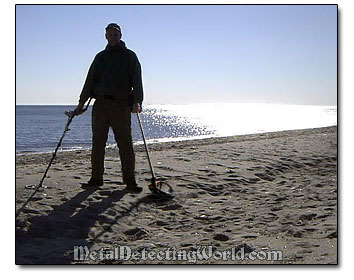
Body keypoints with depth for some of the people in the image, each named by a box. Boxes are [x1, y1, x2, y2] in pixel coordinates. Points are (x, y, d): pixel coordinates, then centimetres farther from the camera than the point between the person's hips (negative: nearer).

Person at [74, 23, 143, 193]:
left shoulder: (130, 56, 10)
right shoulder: (100, 57, 19)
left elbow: (137, 80, 0)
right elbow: (90, 80, 18)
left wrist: (137, 101, -15)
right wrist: (82, 102, 11)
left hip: (121, 104, -3)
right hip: (100, 104, 3)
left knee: (125, 143, -6)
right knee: (98, 142, 3)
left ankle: (129, 180, 0)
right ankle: (96, 178, 12)